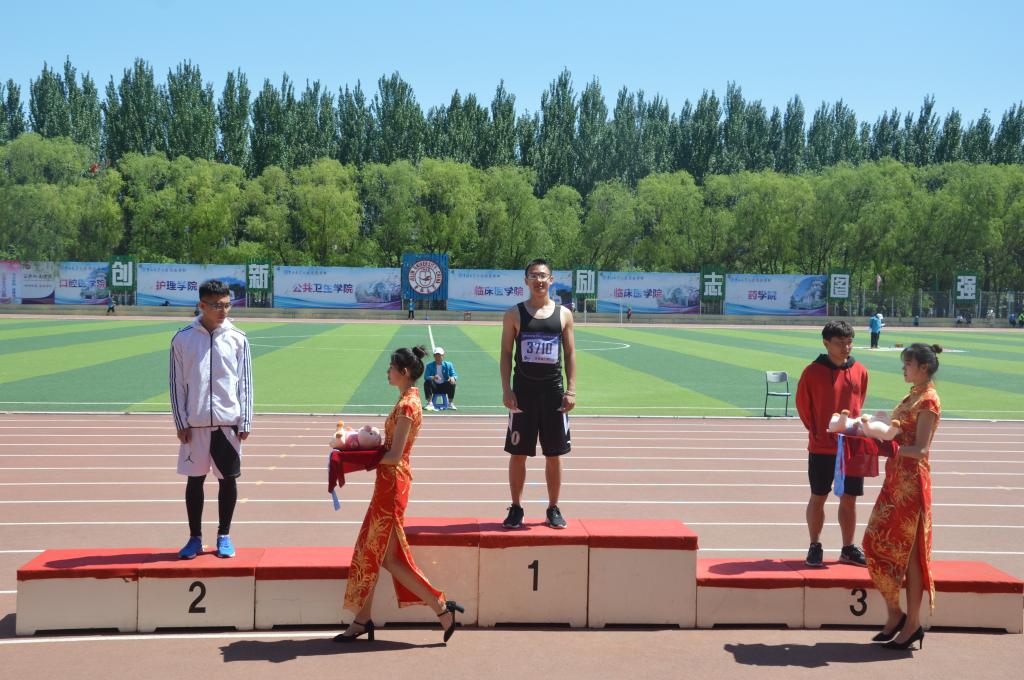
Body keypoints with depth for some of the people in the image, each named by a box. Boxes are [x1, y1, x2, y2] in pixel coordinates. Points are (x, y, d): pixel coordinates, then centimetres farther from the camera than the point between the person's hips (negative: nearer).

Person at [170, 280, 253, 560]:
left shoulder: (237, 338, 1)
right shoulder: (183, 339, 0)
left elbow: (245, 383, 3)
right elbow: (177, 384, 2)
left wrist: (245, 422, -2)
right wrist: (181, 423, -2)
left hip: (229, 422, 0)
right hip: (195, 423, 0)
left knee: (228, 479, 5)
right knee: (195, 479, 6)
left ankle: (224, 536, 19)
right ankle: (195, 537, 18)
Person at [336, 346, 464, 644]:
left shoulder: (407, 405, -19)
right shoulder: (409, 400, 12)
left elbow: (393, 456, -21)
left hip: (392, 483, -10)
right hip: (390, 481, 10)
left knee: (386, 556, -2)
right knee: (370, 551, 12)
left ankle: (442, 608, 2)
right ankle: (362, 620, 19)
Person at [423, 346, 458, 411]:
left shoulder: (448, 365, 6)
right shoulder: (429, 366, 3)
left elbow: (454, 375, -2)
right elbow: (425, 377, -10)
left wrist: (453, 378, -28)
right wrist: (433, 377, -32)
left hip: (444, 387, 1)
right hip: (434, 387, 0)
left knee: (452, 383, -29)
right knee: (427, 382, -30)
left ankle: (451, 403, -16)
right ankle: (430, 403, -26)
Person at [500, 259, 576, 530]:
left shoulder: (564, 314, 5)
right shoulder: (514, 314, 1)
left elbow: (570, 354, 6)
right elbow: (506, 353, 1)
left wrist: (571, 390, -2)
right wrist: (506, 389, -8)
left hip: (554, 391, 1)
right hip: (523, 391, -1)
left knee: (554, 454, 7)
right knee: (518, 453, 3)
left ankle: (553, 509, 18)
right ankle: (516, 508, 14)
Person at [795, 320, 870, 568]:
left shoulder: (860, 372, 1)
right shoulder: (813, 371, -9)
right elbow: (802, 404, 2)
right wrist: (816, 432, 7)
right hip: (821, 448, -3)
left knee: (849, 499, 9)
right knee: (818, 498, 6)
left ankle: (848, 548, 21)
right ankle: (815, 547, 18)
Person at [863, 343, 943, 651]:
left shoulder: (928, 401, -13)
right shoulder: (913, 396, 15)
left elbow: (920, 449, -20)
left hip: (911, 481, -9)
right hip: (896, 478, 9)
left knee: (909, 551, -2)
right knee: (878, 542, 10)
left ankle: (912, 624, 8)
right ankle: (895, 615, 18)